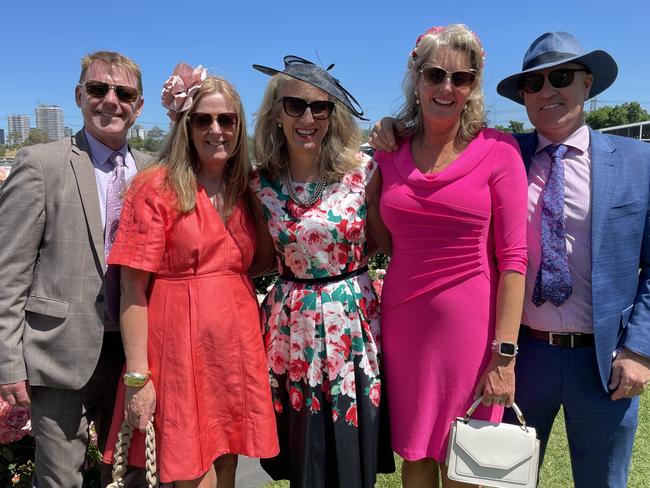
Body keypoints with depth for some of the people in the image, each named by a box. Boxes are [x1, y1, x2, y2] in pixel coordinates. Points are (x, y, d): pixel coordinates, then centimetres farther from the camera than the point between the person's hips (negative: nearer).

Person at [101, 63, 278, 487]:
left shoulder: (244, 190, 10)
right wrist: (137, 377, -12)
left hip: (237, 345, 5)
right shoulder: (156, 188, -8)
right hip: (182, 345, -5)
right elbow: (133, 288, -10)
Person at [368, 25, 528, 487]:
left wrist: (505, 357, -11)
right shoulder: (389, 152, 4)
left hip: (469, 327, -2)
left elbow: (512, 257, -9)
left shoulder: (498, 150, -5)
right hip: (403, 323, 3)